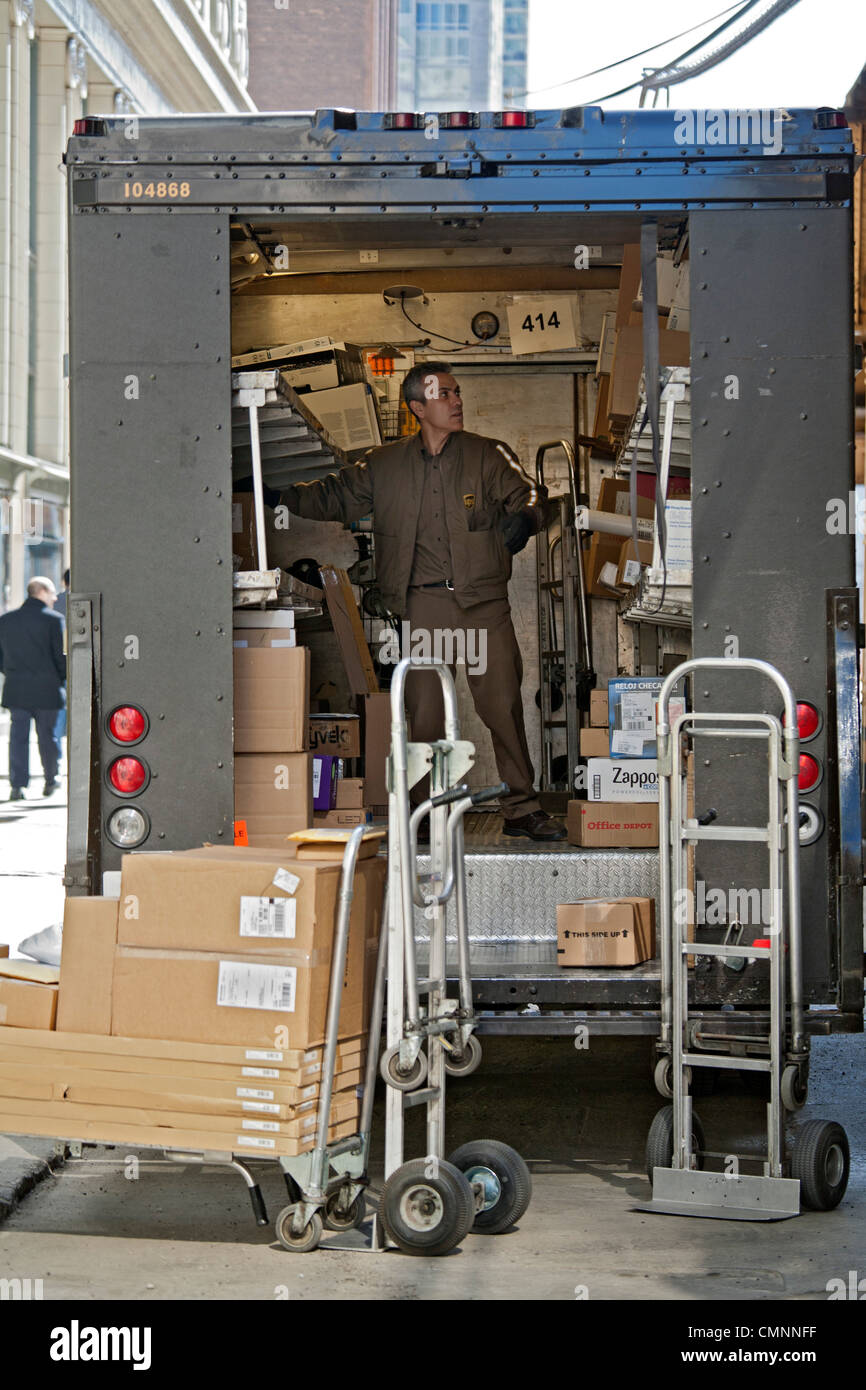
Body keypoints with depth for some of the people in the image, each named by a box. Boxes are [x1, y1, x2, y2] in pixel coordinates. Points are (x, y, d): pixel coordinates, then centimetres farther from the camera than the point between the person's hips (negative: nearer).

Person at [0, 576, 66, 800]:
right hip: (46, 689, -3)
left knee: (18, 737, 4)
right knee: (47, 736, 10)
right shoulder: (53, 620, -8)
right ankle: (51, 780, 21)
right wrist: (63, 679, 9)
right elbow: (62, 656, -8)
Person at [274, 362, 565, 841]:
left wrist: (525, 517, -25)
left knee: (504, 706, -4)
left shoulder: (488, 455, 7)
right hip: (423, 606, 1)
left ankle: (521, 809, 6)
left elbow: (525, 494, -2)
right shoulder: (385, 465, 11)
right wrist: (280, 495, 8)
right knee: (424, 712, 3)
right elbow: (335, 496, 19)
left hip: (483, 603, -1)